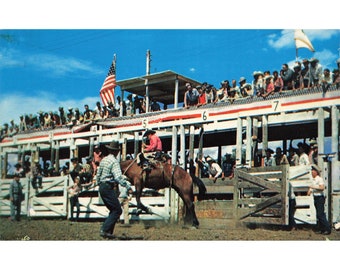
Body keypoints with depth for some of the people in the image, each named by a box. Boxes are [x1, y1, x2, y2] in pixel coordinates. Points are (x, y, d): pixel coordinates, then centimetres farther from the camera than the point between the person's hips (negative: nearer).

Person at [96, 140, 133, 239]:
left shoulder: (103, 160, 12)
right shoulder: (114, 161, -14)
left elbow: (98, 174, 19)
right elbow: (118, 176, -25)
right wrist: (128, 186, -29)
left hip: (102, 187, 9)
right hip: (108, 187, -9)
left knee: (113, 210, 16)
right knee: (117, 210, -7)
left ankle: (108, 231, 13)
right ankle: (105, 230, -13)